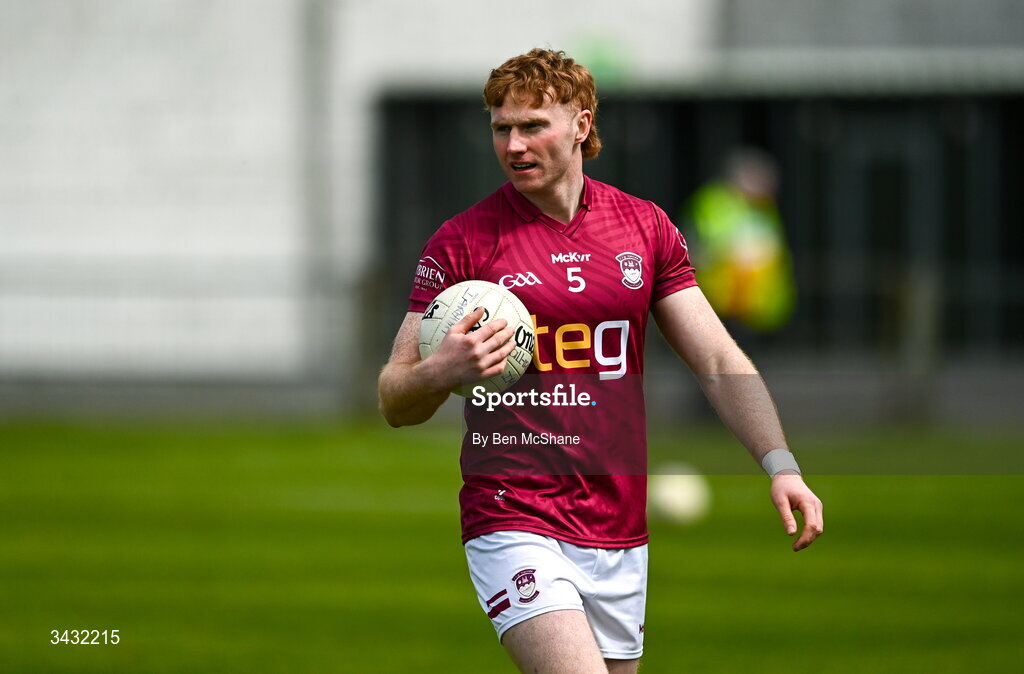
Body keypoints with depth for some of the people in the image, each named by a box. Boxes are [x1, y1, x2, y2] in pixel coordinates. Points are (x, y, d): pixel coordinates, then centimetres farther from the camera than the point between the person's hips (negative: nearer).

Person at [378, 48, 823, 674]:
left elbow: (720, 361, 6)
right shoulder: (462, 243, -2)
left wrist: (780, 463, -8)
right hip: (514, 523, -4)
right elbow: (396, 404, 0)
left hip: (620, 534, 4)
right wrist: (440, 373, -23)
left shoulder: (647, 229, 8)